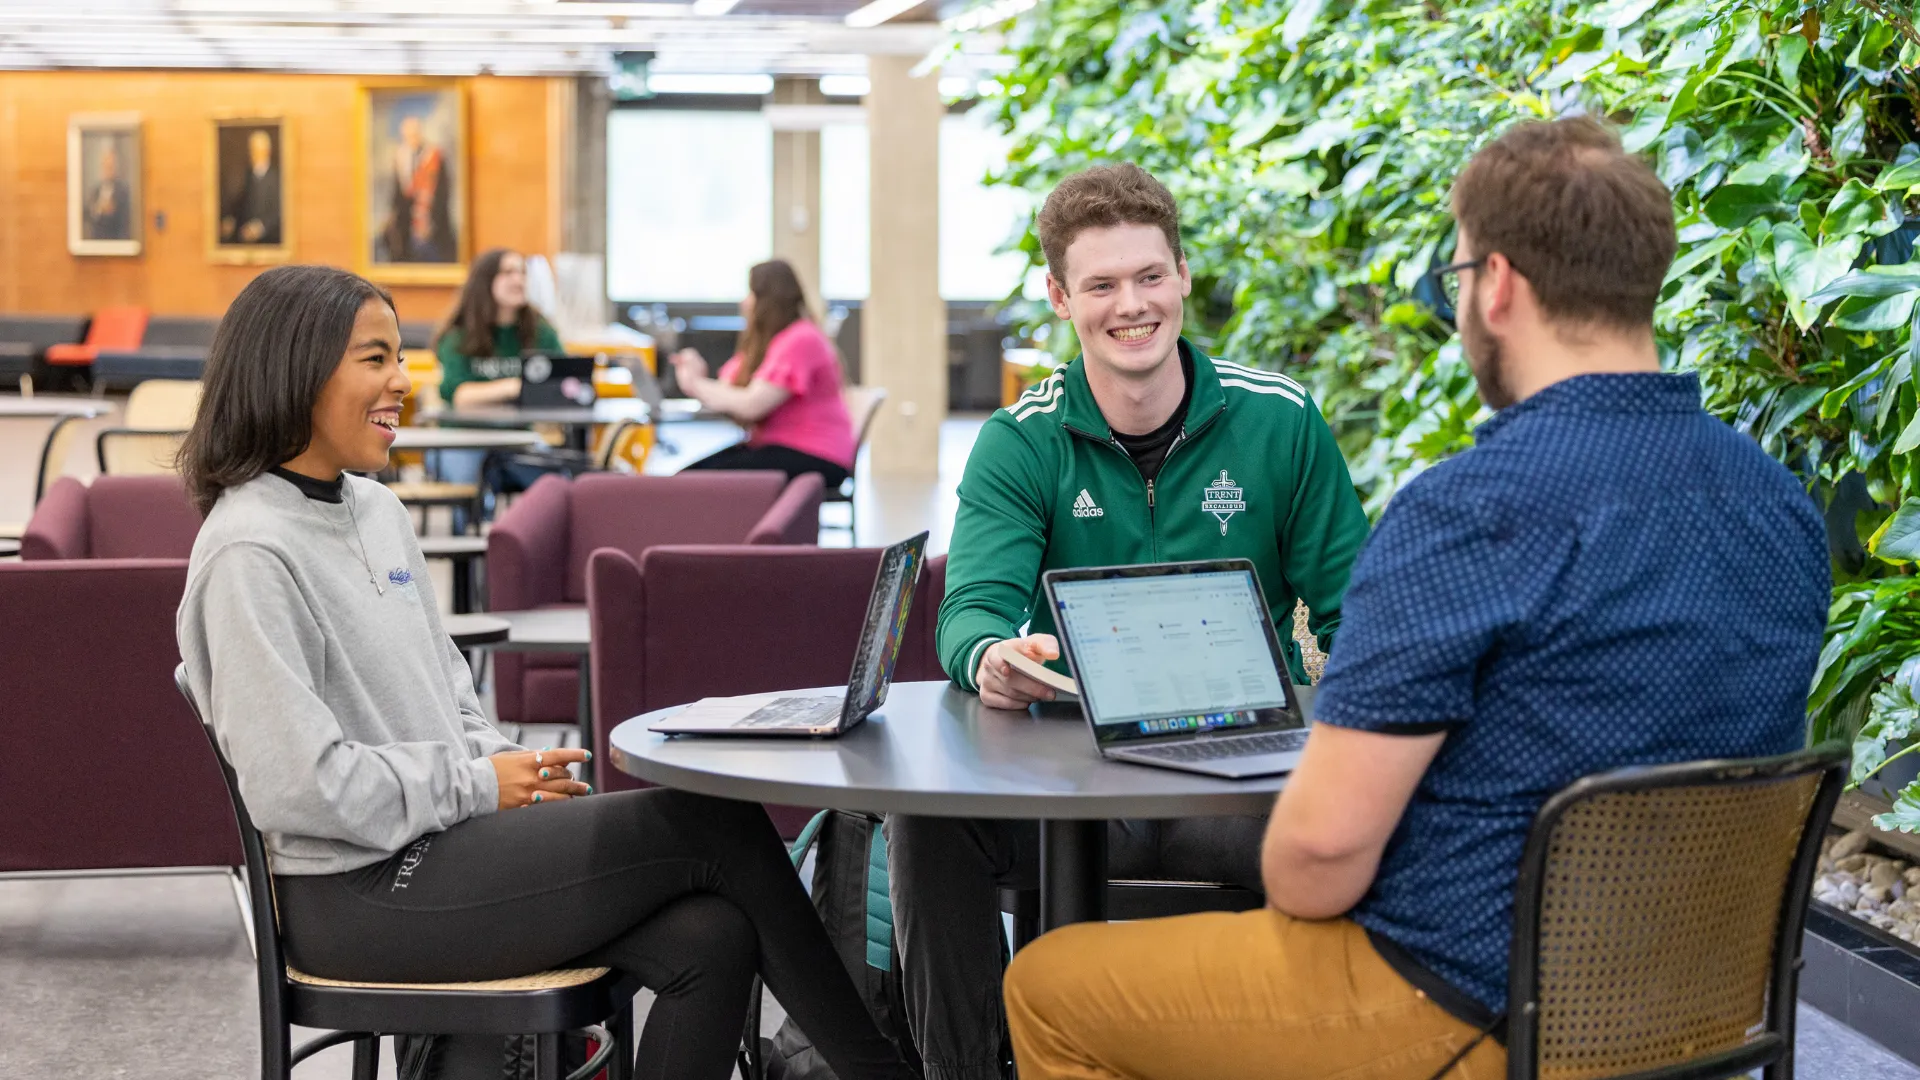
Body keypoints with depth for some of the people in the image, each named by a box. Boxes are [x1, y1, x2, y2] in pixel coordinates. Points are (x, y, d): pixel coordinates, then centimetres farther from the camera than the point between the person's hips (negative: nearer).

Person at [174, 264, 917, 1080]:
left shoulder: (378, 512, 14)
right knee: (720, 824, -12)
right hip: (362, 893, -8)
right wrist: (480, 785, -13)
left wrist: (511, 774, 1)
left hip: (444, 837, 8)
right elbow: (296, 784, -21)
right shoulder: (249, 554, -15)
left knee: (709, 936, -15)